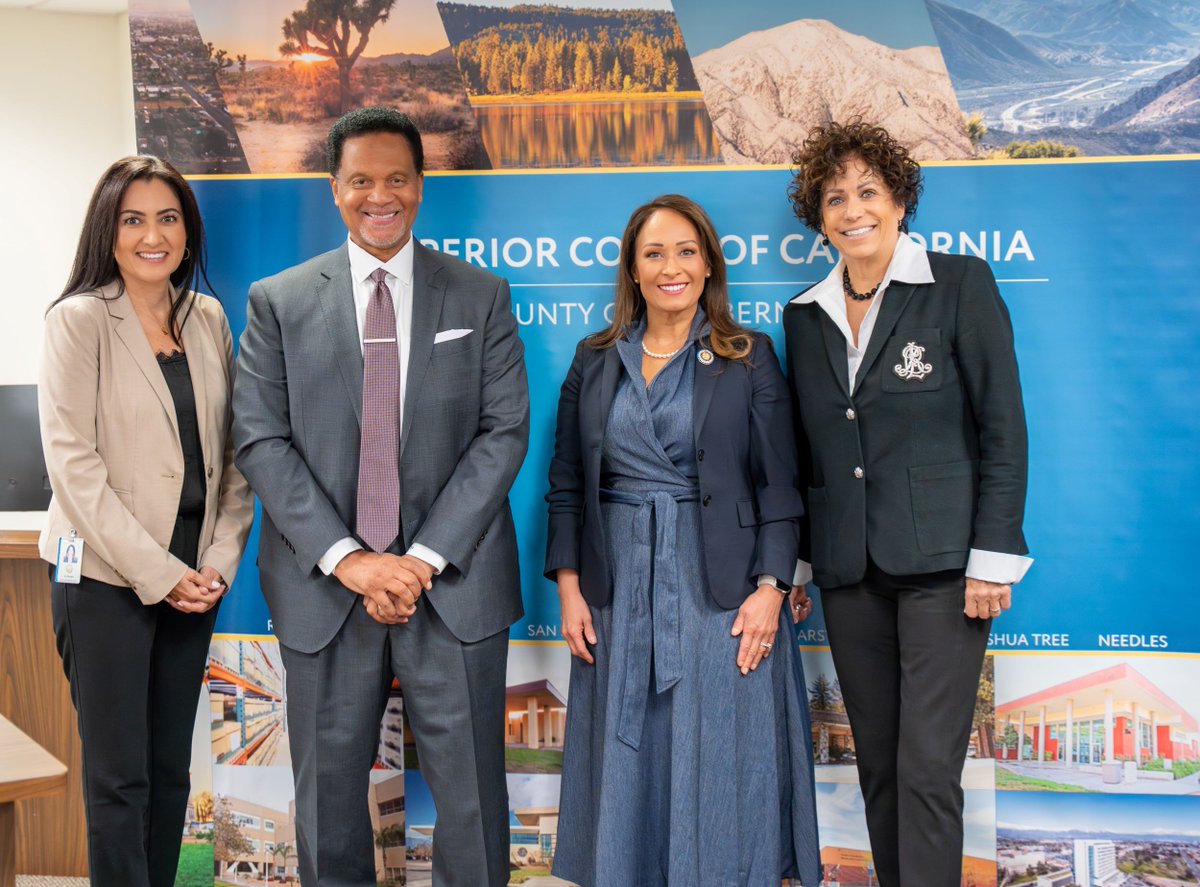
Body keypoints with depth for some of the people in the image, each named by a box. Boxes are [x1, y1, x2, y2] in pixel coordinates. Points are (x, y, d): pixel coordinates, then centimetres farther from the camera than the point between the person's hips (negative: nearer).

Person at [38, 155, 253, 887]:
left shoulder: (209, 319, 7)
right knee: (120, 776, 1)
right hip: (107, 574, -5)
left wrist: (222, 557, -2)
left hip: (192, 574, 5)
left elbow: (230, 449, 10)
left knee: (171, 769, 11)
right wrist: (157, 573, -13)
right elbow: (74, 464, -12)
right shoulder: (80, 319, -7)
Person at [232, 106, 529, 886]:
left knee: (470, 792, 5)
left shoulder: (482, 297, 5)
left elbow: (505, 432, -2)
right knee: (329, 792, 11)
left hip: (455, 584, 0)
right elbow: (260, 440, -2)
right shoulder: (279, 302, 5)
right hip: (325, 587, 1)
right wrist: (346, 557, -13)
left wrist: (426, 558, -12)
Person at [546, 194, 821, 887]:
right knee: (629, 769, 9)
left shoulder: (749, 358, 1)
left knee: (721, 772, 2)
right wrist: (569, 588, 2)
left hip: (721, 590, -3)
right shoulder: (596, 361, 9)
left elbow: (779, 485, -2)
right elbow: (567, 484, 10)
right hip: (619, 591, 3)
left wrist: (770, 588, -11)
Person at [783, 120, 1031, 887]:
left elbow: (1003, 427, -5)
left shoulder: (960, 284, -2)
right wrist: (794, 561, 11)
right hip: (849, 572, 5)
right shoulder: (806, 316, 12)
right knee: (879, 763, 11)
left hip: (939, 564, -4)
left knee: (929, 766, -7)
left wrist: (992, 559, -10)